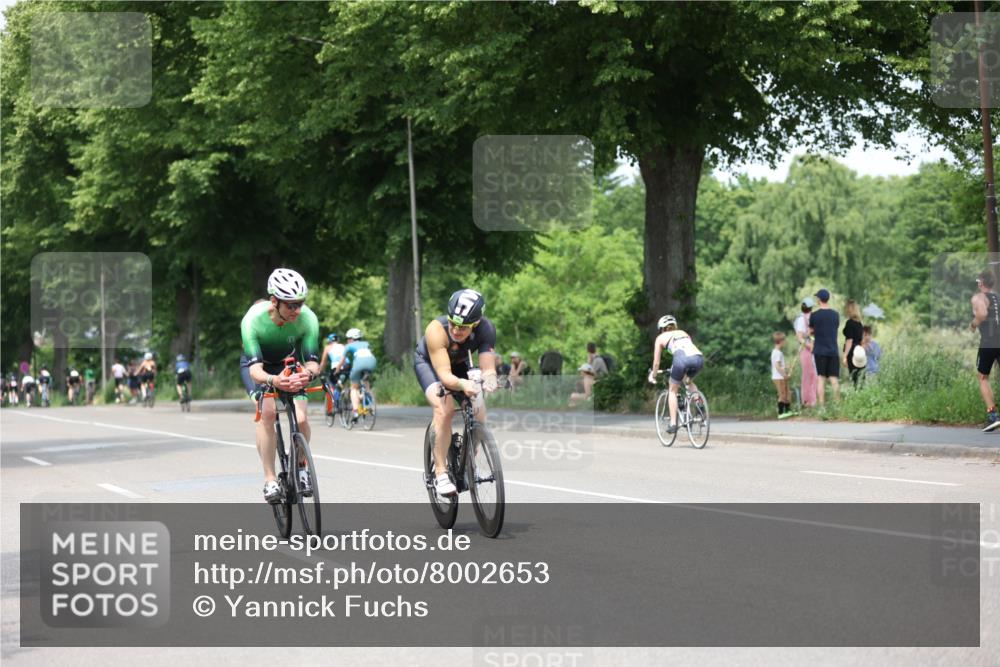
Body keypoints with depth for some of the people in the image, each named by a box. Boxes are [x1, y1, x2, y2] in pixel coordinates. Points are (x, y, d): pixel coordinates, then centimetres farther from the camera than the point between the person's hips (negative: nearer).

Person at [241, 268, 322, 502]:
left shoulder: (307, 319, -31)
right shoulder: (253, 320, -36)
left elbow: (312, 360, -33)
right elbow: (255, 369, -42)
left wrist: (309, 374, -58)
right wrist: (273, 381, -64)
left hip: (289, 365, 2)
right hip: (261, 367, -2)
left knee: (301, 420, -18)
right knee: (267, 412, -28)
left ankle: (301, 465, 12)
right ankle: (270, 480, -21)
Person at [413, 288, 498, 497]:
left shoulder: (486, 329, -31)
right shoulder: (436, 330, -39)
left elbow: (488, 368, -35)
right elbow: (444, 375, -44)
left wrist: (490, 380, -58)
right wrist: (463, 384, -64)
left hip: (459, 364, 4)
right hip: (428, 362, -4)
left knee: (478, 410, -16)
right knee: (444, 408, -28)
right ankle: (440, 473, -22)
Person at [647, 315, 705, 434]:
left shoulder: (661, 338, 27)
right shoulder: (684, 333, 38)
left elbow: (656, 362, 31)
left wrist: (653, 376, 49)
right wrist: (687, 376, 58)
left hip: (682, 359, -4)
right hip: (699, 358, 4)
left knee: (673, 390, 19)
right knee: (690, 382, 35)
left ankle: (673, 424, 12)